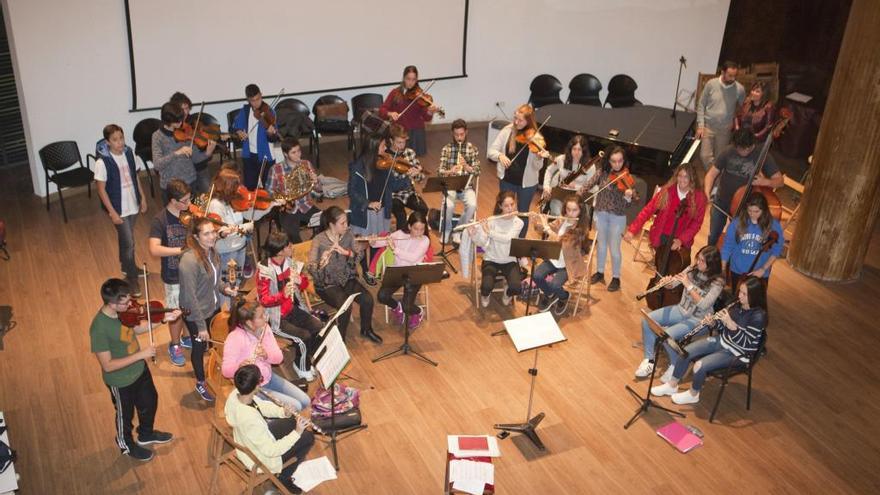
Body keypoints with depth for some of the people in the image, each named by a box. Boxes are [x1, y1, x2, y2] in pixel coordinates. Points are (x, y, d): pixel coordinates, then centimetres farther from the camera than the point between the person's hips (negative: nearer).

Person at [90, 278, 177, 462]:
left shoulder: (123, 311, -15)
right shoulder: (99, 328, -37)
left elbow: (136, 328, 5)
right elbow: (107, 365, -32)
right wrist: (140, 354, -32)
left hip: (139, 369, 7)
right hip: (121, 381, -7)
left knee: (150, 402, 28)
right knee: (125, 415, 21)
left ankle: (146, 434, 57)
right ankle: (127, 444, 51)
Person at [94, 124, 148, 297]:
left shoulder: (129, 152, -4)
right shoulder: (102, 162, -20)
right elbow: (101, 189, -15)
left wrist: (142, 197, 9)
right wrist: (112, 212, -16)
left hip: (133, 204, 5)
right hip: (119, 209, -5)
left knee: (125, 239, 23)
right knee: (129, 243, -3)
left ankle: (127, 266, 42)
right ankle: (132, 279, 10)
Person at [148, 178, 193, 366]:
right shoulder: (160, 220, -18)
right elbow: (154, 250, -28)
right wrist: (182, 249, -35)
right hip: (174, 276, -3)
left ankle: (188, 338, 44)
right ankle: (174, 346, 37)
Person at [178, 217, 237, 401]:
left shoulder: (212, 251, -8)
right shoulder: (189, 261, -32)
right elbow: (190, 297, -27)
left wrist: (224, 288, -7)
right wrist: (201, 326, -22)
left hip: (214, 308, 7)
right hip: (196, 315, -7)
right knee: (200, 347, 16)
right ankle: (200, 383, 41)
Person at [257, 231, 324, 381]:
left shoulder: (290, 262, -3)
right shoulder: (264, 270, -21)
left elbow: (305, 284, 6)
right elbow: (264, 300, -23)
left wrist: (300, 280, -18)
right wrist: (283, 294, -39)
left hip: (294, 309, 6)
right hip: (276, 318, -6)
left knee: (320, 328, -13)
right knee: (304, 336, -21)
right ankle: (301, 367, 6)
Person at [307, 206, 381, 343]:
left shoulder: (348, 234, -2)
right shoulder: (319, 240, -16)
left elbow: (360, 254, -8)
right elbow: (311, 269, -21)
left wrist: (346, 252, -26)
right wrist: (322, 263, -42)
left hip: (347, 279, 5)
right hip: (327, 283, -5)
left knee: (368, 299, -17)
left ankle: (366, 329, 11)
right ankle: (339, 339, -2)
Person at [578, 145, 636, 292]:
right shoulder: (602, 173, -4)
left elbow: (627, 205, -17)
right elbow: (588, 185, 1)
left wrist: (628, 196, -39)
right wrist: (578, 194, -16)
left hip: (617, 217, -3)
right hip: (601, 214, 3)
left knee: (614, 248, 3)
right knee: (601, 244, 16)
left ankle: (616, 278, 18)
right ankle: (600, 272, 33)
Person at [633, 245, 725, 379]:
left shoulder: (717, 282, -18)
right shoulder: (693, 269, -1)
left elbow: (703, 306, -27)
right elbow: (672, 285, 6)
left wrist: (689, 285, -30)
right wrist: (667, 282, -18)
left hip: (698, 319, -6)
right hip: (681, 309, 7)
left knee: (667, 335, -29)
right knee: (647, 320, -12)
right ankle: (649, 360, 0)